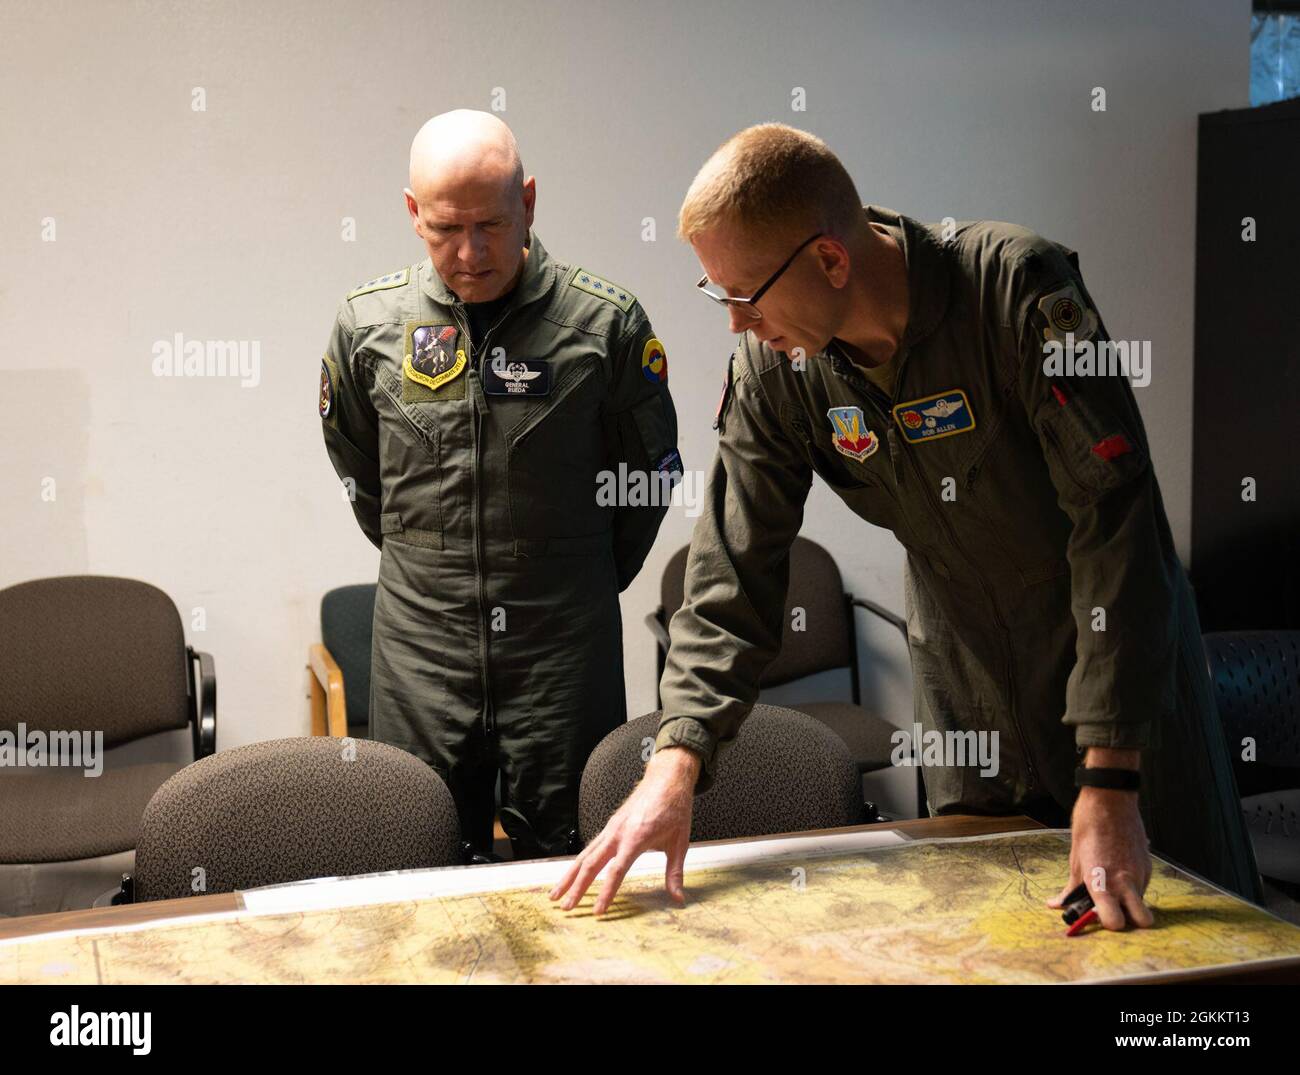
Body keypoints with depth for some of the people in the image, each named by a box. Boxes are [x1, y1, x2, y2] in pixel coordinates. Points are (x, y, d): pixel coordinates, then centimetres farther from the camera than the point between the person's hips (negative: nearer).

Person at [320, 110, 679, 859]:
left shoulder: (606, 320, -6)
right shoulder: (369, 322, -1)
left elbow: (652, 469, 6)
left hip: (566, 648, -1)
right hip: (420, 647, 2)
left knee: (568, 863, 9)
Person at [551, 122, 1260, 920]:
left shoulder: (1018, 291, -28)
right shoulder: (773, 366, -14)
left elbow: (1117, 525, -30)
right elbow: (735, 570, -12)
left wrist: (1110, 780, -32)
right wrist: (676, 762, -24)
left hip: (1120, 641, -3)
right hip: (963, 668, 3)